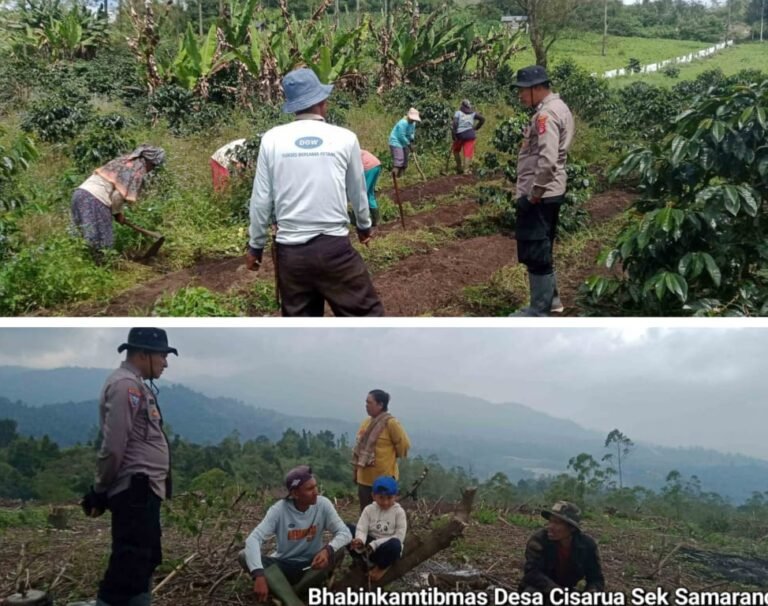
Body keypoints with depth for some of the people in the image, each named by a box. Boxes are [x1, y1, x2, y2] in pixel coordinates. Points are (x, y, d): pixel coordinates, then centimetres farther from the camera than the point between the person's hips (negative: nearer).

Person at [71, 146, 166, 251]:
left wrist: (117, 211, 17)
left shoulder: (125, 160, 20)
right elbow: (119, 195, -12)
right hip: (95, 200, -9)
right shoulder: (138, 170, -5)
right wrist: (117, 213, 6)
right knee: (103, 246, -2)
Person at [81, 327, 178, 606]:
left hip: (145, 489, 10)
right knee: (129, 564, -8)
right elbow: (113, 445, -20)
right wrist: (99, 492, -10)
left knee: (145, 560, 17)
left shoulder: (137, 385, 18)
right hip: (135, 490, -10)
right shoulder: (125, 385, -15)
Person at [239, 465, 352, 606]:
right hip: (283, 565, -1)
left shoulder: (323, 505, -13)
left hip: (311, 565, 1)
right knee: (245, 556, -28)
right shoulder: (279, 509, -18)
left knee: (338, 551, -28)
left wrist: (328, 550, -39)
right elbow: (253, 539, -28)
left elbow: (345, 533, -16)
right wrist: (259, 575, -44)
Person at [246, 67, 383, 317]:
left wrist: (255, 245, 16)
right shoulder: (344, 138, -2)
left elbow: (261, 199, 2)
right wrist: (364, 225, 30)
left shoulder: (272, 139, -1)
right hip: (334, 247, -2)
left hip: (290, 251, 2)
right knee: (365, 313, 8)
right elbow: (357, 192, 11)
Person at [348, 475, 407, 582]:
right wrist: (360, 541, -38)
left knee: (395, 544, -39)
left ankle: (382, 567, -7)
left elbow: (399, 537, -14)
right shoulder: (369, 509, -1)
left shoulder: (399, 512, -7)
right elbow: (361, 529, -12)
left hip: (387, 548, -2)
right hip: (370, 547, 2)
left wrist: (375, 544, -22)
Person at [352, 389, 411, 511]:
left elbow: (404, 444, -10)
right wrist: (356, 470, 15)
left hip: (384, 478, -7)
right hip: (364, 478, 7)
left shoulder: (391, 423, -15)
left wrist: (390, 457, 3)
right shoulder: (366, 423, 8)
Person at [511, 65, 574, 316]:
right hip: (549, 192, 10)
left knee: (534, 252, -2)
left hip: (539, 195, -10)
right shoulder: (557, 107, 14)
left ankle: (539, 311, 6)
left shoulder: (546, 114, -19)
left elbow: (547, 160, -29)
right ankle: (550, 298, 31)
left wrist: (534, 194, -20)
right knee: (541, 249, 20)